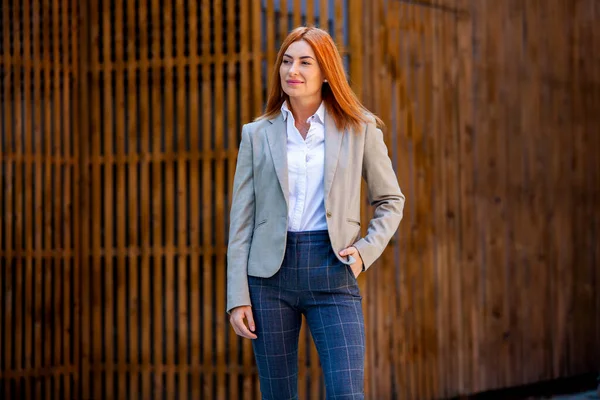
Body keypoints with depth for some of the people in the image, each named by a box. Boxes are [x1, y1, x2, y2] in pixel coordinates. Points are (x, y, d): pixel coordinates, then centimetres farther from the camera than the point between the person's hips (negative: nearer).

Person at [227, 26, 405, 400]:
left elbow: (391, 200, 14)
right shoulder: (257, 134, 7)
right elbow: (241, 220, 6)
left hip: (332, 274, -1)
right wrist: (237, 297, 0)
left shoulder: (360, 129, 5)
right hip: (271, 274, 2)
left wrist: (366, 250, -4)